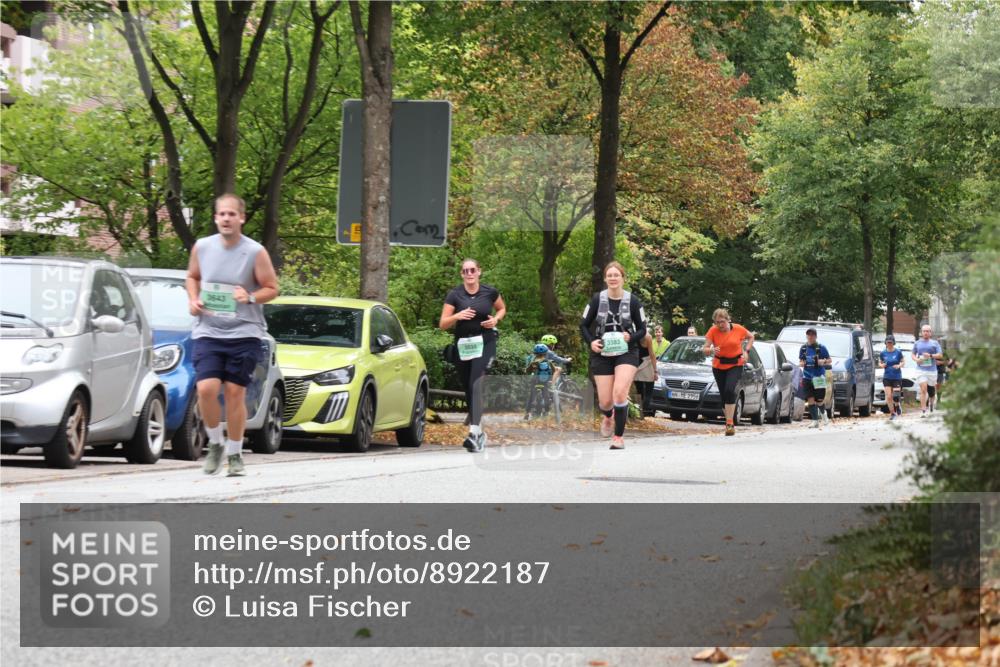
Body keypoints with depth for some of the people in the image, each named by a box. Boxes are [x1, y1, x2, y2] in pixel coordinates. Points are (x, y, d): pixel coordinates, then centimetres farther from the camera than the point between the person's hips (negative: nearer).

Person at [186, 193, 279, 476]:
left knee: (235, 393, 1)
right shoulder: (202, 247, 2)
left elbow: (272, 289, 1)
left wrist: (250, 298, -18)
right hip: (208, 332, 2)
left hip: (244, 333, -2)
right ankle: (215, 444, 9)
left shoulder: (255, 252, -6)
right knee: (206, 388, -14)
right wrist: (193, 299, 1)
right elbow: (193, 277, 20)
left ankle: (235, 454, 17)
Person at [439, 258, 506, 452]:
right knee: (468, 388, 10)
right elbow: (443, 324, -3)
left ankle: (474, 432, -28)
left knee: (476, 385, -20)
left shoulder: (490, 292, -2)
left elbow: (502, 309, 18)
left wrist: (496, 319, -4)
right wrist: (457, 316, -23)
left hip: (485, 344, -3)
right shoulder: (454, 295, -2)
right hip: (463, 346, 3)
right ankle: (479, 432, 29)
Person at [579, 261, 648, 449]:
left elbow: (642, 330, 4)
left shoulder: (633, 301, -3)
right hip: (602, 354, 1)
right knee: (605, 401, 2)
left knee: (620, 392, -23)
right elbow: (583, 325, 7)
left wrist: (630, 337, -16)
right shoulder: (597, 300, -2)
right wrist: (591, 342, -11)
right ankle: (608, 416, 42)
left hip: (626, 353, -1)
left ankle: (619, 436, -12)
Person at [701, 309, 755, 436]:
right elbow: (705, 349, -12)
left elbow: (750, 337, 11)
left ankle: (729, 423, -23)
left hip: (735, 365, -2)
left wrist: (746, 351, -2)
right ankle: (731, 423, 24)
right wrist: (711, 350, -35)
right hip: (718, 367, 2)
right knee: (724, 395, 6)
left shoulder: (738, 329, -9)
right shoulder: (713, 331, -10)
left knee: (730, 390, -23)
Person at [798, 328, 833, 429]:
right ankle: (815, 421, -1)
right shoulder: (803, 348, 7)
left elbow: (830, 361, 2)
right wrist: (801, 363, -5)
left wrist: (823, 362, -18)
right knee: (810, 400, -6)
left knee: (819, 400, 1)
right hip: (807, 377, 3)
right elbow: (800, 361, 18)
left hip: (819, 377, -3)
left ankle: (823, 412, 35)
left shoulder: (821, 348, -3)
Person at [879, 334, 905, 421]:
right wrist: (882, 365, -10)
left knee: (896, 397, -9)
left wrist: (899, 365, -17)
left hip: (897, 377, -2)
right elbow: (880, 363, 12)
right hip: (887, 377, 2)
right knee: (889, 397, -4)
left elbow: (903, 362, 3)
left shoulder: (898, 353, -4)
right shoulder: (883, 353, 2)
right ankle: (892, 413, 12)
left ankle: (897, 406, 25)